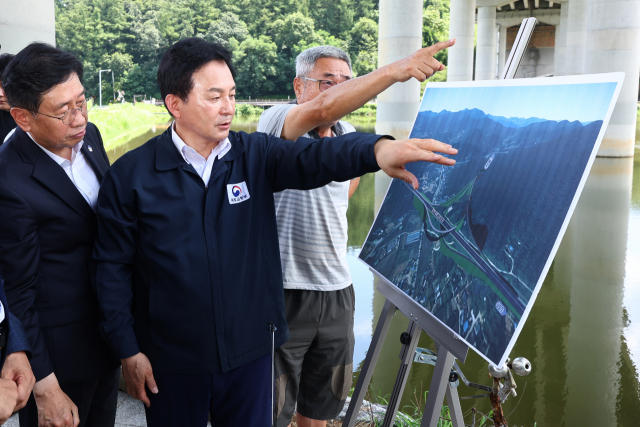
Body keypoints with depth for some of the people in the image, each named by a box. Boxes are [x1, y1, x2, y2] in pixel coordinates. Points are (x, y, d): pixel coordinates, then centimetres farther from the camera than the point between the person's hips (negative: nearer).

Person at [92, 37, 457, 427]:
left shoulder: (255, 156, -3)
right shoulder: (130, 175, -8)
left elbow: (313, 157, -22)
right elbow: (113, 268, -4)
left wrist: (375, 149, -42)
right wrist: (129, 351, -5)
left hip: (250, 353, 2)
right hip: (172, 362, -1)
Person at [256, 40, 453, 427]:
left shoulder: (349, 137, 10)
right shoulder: (276, 121, -11)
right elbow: (323, 109, -34)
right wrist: (395, 71, -40)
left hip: (337, 291, 6)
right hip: (283, 290, -6)